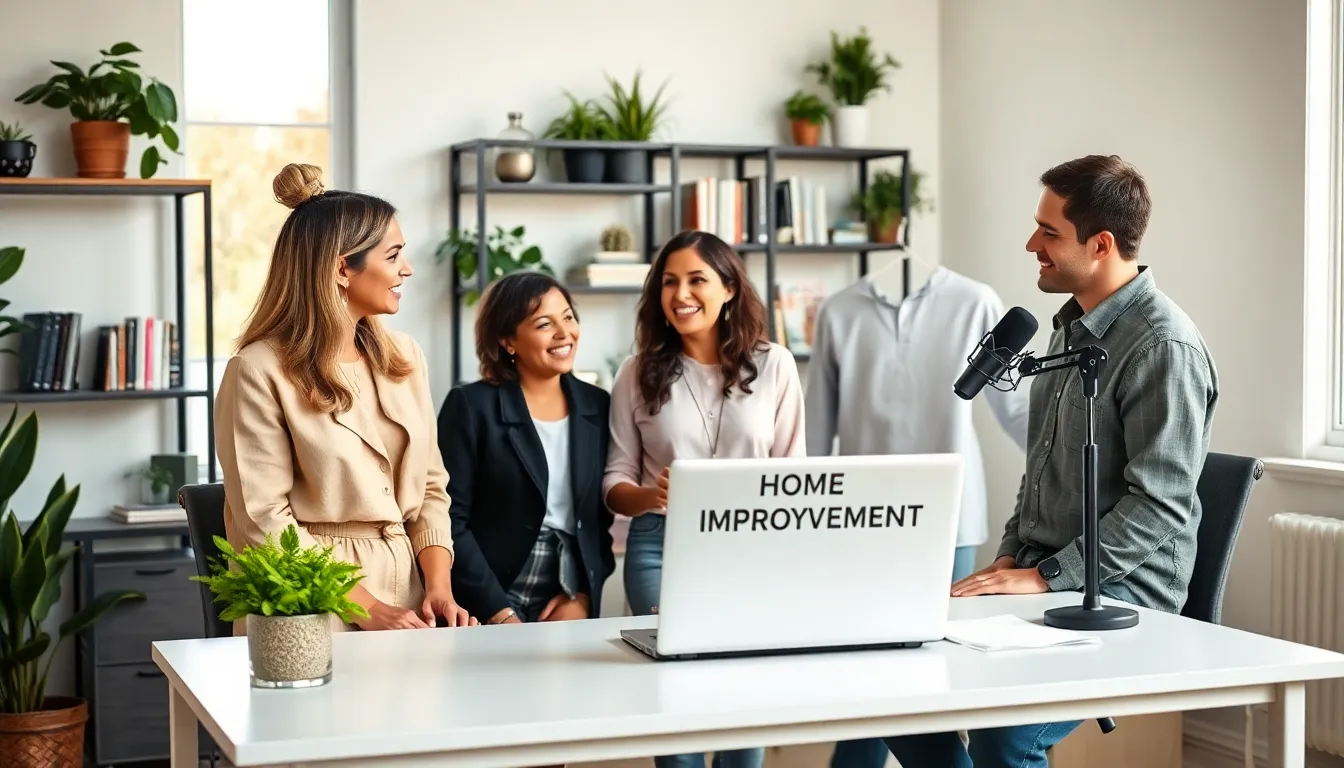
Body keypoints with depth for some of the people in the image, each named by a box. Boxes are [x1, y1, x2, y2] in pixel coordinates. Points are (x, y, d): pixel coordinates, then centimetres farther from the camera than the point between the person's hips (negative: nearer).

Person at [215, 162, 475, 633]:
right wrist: (367, 609, -13)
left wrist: (439, 586, -2)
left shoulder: (404, 358, 13)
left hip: (406, 600, 5)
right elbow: (265, 522, -10)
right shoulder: (258, 372, -6)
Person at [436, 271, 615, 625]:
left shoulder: (596, 406, 6)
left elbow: (603, 515, 9)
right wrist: (501, 613, -15)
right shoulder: (471, 406, -7)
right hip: (487, 613, -4)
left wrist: (585, 597, -3)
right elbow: (451, 521, -11)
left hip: (570, 611, 4)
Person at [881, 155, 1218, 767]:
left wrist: (1047, 578, -19)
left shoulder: (1165, 347, -15)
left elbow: (1160, 504, -19)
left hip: (1119, 593, -9)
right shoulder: (1071, 325, 15)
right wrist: (1011, 556, 10)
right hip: (1040, 569, 9)